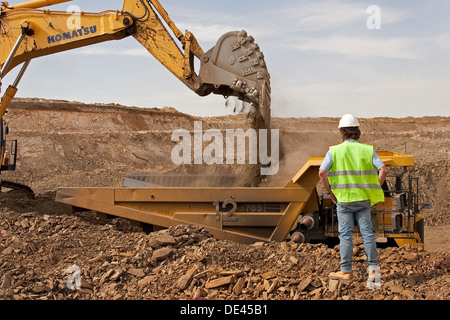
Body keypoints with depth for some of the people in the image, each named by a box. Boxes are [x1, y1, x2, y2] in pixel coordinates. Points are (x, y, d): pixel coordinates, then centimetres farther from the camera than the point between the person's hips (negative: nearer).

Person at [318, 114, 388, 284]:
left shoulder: (334, 151, -3)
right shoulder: (367, 150, 1)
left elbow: (322, 172, -12)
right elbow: (383, 169, -7)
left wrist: (329, 191, 0)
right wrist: (375, 190, 4)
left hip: (343, 199, -1)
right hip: (363, 199, 2)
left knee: (345, 235, 3)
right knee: (367, 233, 7)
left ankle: (346, 271, 6)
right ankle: (373, 267, 4)